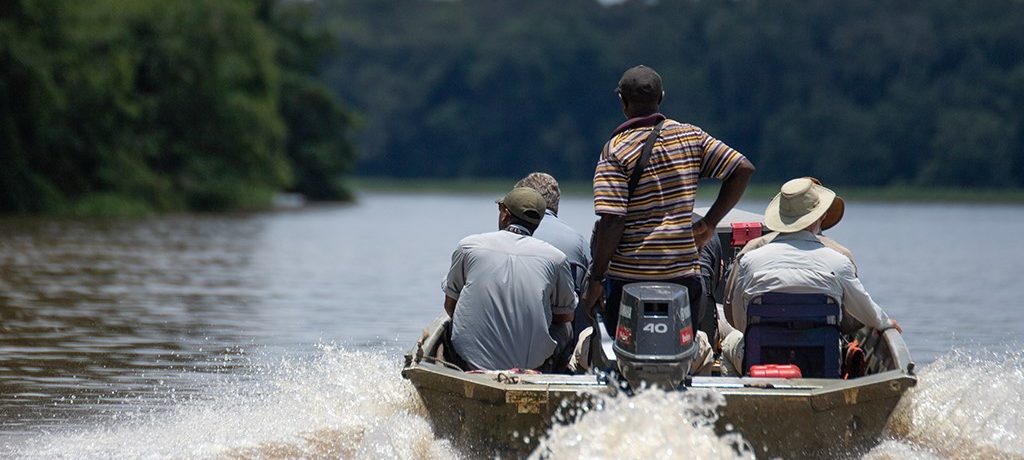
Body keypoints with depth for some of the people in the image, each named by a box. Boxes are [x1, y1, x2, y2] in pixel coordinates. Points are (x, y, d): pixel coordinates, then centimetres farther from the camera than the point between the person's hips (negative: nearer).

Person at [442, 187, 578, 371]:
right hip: (533, 364, 0)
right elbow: (566, 316, 13)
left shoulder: (468, 246, 2)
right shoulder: (555, 258, 0)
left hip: (471, 363, 0)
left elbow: (450, 305, 12)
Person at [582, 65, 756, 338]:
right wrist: (709, 223, 11)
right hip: (684, 274, 4)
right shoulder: (691, 136, 6)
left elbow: (611, 221, -14)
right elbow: (743, 169, 5)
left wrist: (596, 280, -8)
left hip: (630, 277, -4)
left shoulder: (616, 150, -8)